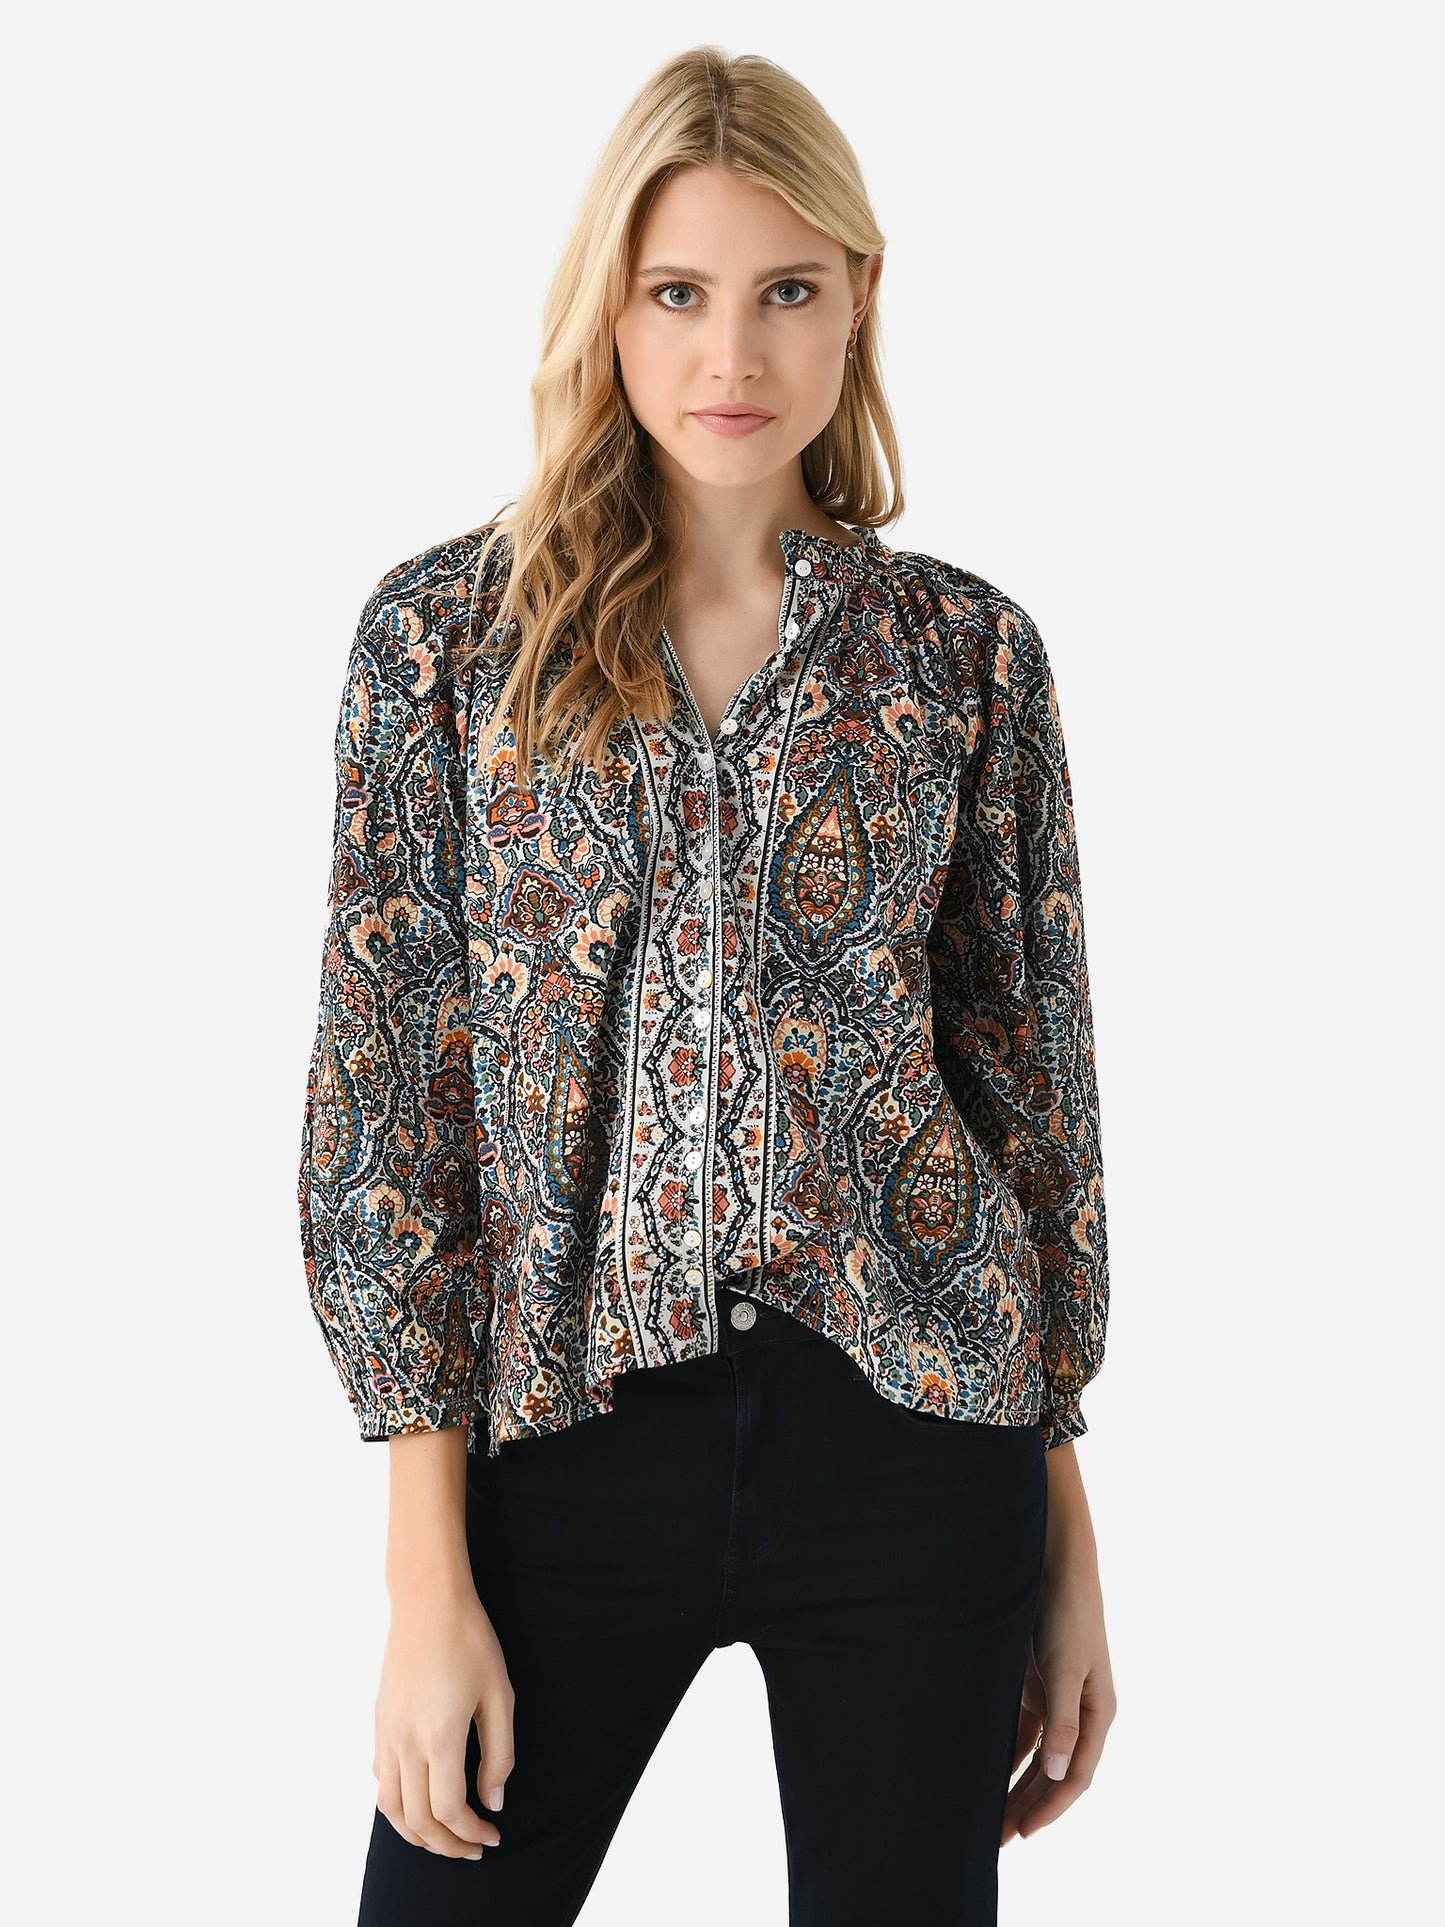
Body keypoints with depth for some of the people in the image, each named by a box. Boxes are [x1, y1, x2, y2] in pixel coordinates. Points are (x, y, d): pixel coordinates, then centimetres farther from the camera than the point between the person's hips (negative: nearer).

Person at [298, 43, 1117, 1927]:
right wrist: (429, 1568, -6)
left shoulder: (970, 652, 2)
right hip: (570, 1421, 0)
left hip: (911, 1423, 1)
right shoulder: (447, 631, -1)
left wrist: (1069, 1535, 6)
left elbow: (1035, 1081, 6)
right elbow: (380, 1085, -2)